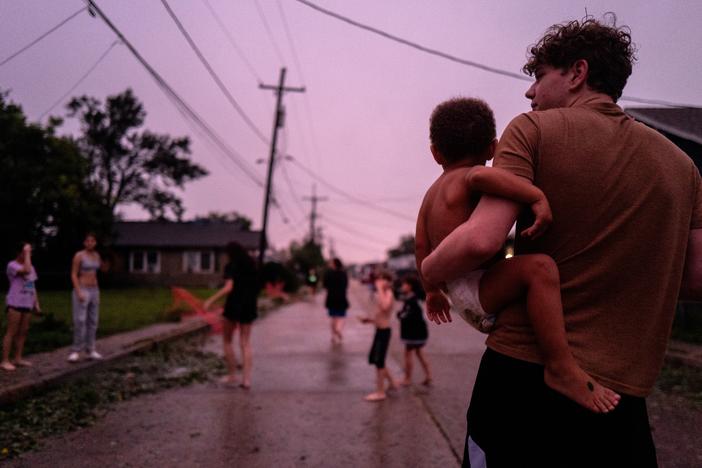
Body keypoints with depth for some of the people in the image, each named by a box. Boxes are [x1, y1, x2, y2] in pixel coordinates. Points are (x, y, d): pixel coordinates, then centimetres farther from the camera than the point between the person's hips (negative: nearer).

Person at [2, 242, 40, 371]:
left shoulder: (31, 267, 16)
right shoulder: (12, 265, -8)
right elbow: (26, 270, -28)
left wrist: (36, 304, 13)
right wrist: (26, 253, -18)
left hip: (27, 304, 7)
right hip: (15, 304, -7)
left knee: (23, 332, 10)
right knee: (11, 332, -6)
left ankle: (18, 358, 17)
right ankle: (5, 360, -1)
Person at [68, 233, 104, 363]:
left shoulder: (96, 255, 10)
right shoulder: (79, 255, -9)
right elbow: (73, 275, -12)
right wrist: (79, 292, -19)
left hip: (94, 291, 6)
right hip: (81, 291, -6)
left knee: (93, 321, 6)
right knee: (80, 321, -12)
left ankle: (90, 350, 12)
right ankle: (76, 351, -6)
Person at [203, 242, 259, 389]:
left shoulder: (231, 266, -9)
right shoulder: (252, 266, 9)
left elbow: (228, 288, -20)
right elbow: (256, 287, 13)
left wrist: (211, 300, -17)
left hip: (234, 305, -5)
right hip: (249, 306, 5)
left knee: (226, 340, 13)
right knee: (245, 343, 7)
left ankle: (232, 374, 14)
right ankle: (246, 379, 2)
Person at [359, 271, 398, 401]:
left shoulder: (388, 293, -15)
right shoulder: (383, 294, 14)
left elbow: (385, 307, -39)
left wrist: (379, 289, -31)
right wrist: (370, 320, 9)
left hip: (383, 331, -10)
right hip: (380, 330, 10)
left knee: (378, 361, -2)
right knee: (373, 358, 18)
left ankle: (380, 392, 8)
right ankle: (391, 382, 31)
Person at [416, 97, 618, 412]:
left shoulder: (432, 193, 16)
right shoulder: (465, 180, -10)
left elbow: (422, 247, 19)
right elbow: (481, 174, -36)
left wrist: (432, 290, 29)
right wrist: (538, 197, -32)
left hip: (463, 296, 10)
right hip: (476, 295, -10)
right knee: (539, 266, -31)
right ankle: (561, 367, -34)